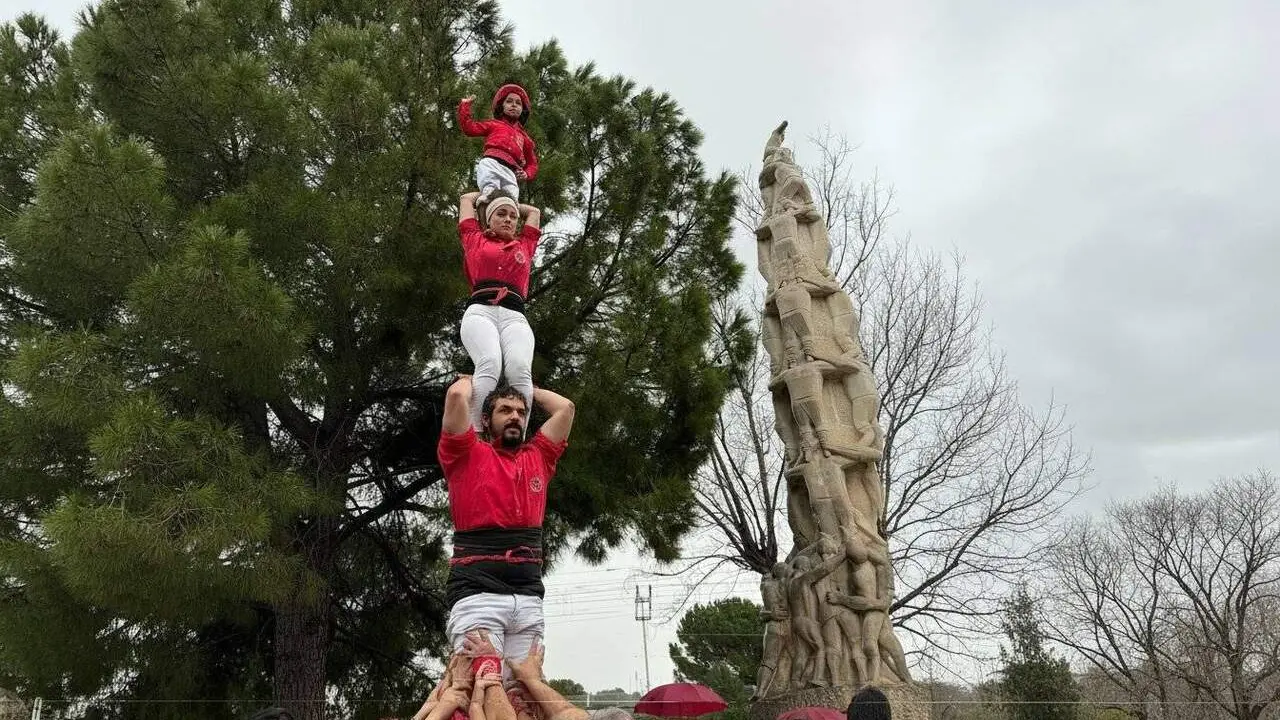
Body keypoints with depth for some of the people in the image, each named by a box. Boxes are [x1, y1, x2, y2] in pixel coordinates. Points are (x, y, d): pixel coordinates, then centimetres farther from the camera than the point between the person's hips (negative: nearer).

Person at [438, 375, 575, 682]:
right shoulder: (467, 456, 8)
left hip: (528, 597, 4)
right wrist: (470, 380, 18)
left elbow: (565, 407, 18)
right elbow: (456, 396, -4)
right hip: (477, 593, -4)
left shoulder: (538, 458, 21)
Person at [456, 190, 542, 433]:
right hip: (480, 312, -2)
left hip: (515, 317, 2)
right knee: (490, 365, -34)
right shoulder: (476, 240, 26)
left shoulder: (524, 245, 32)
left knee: (520, 370, -30)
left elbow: (534, 211, 49)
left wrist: (513, 203, 59)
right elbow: (466, 198, 40)